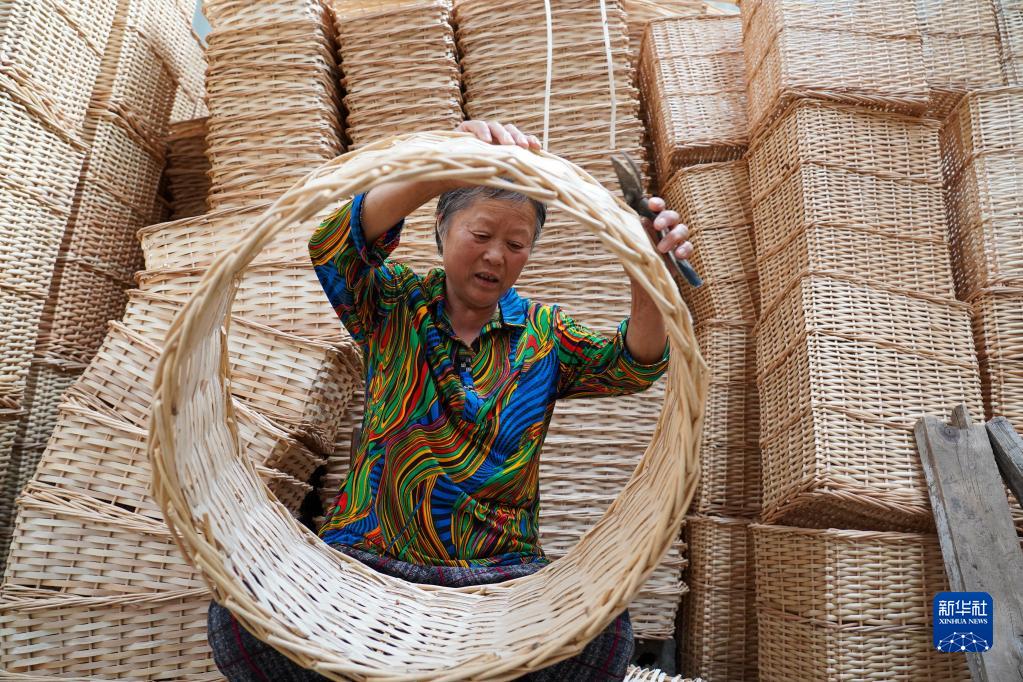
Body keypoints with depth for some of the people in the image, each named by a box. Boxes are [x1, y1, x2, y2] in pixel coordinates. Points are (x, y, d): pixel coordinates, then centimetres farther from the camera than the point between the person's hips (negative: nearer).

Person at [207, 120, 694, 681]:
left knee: (604, 633, -29)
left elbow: (632, 364, -6)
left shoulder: (543, 334, 9)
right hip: (365, 554, 0)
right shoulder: (395, 305, 6)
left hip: (498, 569, 1)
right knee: (238, 618, -28)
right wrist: (439, 175, -31)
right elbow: (333, 246, -13)